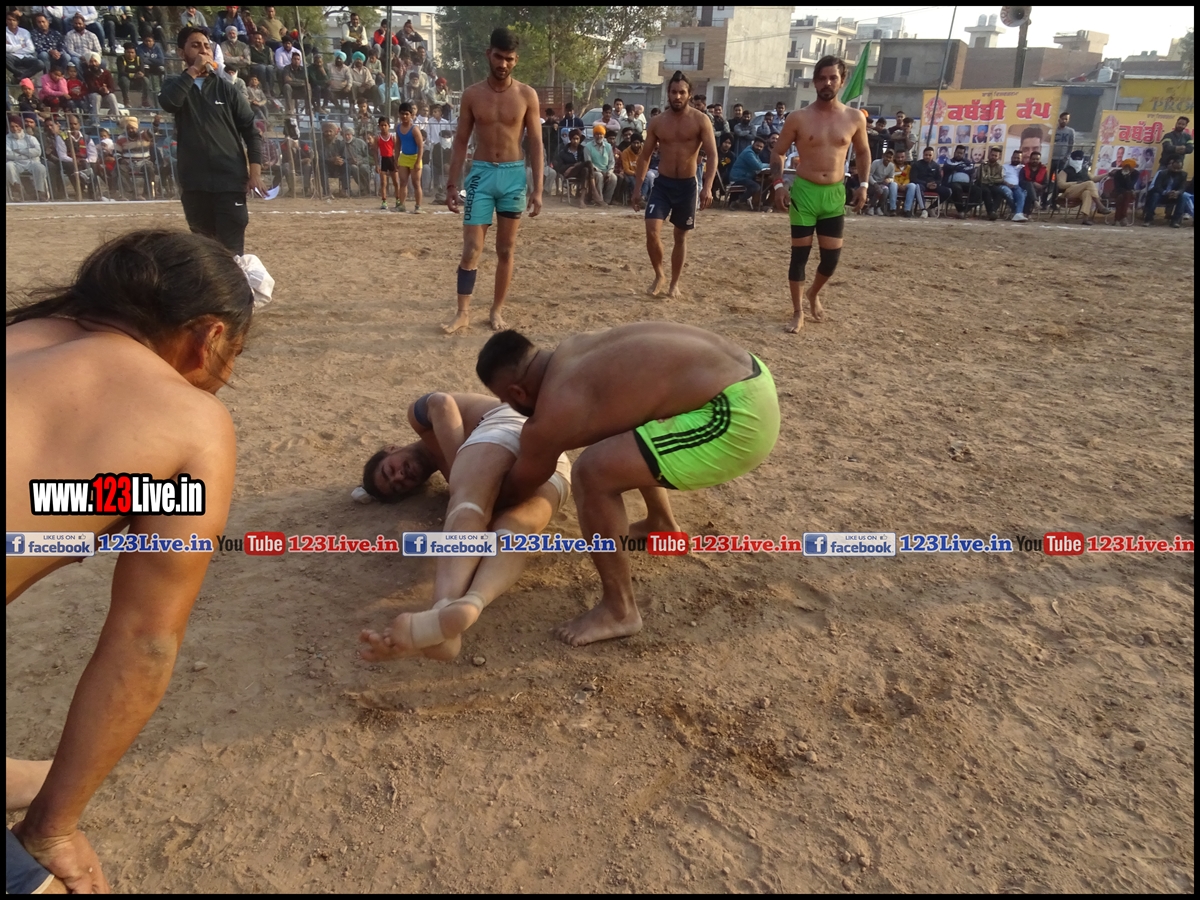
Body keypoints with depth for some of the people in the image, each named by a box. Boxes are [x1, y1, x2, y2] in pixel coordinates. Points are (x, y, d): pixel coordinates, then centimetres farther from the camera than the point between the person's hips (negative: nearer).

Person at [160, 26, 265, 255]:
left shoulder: (226, 88, 8)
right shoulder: (175, 84, 10)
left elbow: (250, 130, 4)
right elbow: (168, 102, -14)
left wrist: (255, 171, -8)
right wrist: (193, 70, -12)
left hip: (230, 181, -2)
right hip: (194, 183, 2)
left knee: (231, 251, -8)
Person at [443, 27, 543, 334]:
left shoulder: (527, 95, 0)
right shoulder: (472, 94, 2)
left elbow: (535, 144, 1)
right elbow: (461, 142, 5)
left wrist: (537, 188, -5)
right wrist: (451, 184, 1)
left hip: (514, 175, 0)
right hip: (481, 173, 0)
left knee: (506, 249, 6)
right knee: (471, 248, -4)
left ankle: (497, 311, 17)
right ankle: (463, 313, 4)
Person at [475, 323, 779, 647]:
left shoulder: (552, 415, -11)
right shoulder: (573, 348, 13)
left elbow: (519, 486, 7)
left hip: (739, 416, -10)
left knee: (592, 474, -15)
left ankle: (619, 611, 2)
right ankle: (662, 525, 46)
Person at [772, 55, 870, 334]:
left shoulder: (855, 118, 2)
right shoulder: (798, 118, -4)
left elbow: (863, 152, 17)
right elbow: (778, 153, 3)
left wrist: (863, 184, 6)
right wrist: (778, 185, -11)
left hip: (835, 194, 2)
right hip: (804, 191, -2)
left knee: (832, 256, 4)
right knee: (800, 254, 0)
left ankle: (814, 294, 35)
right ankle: (797, 312, 13)